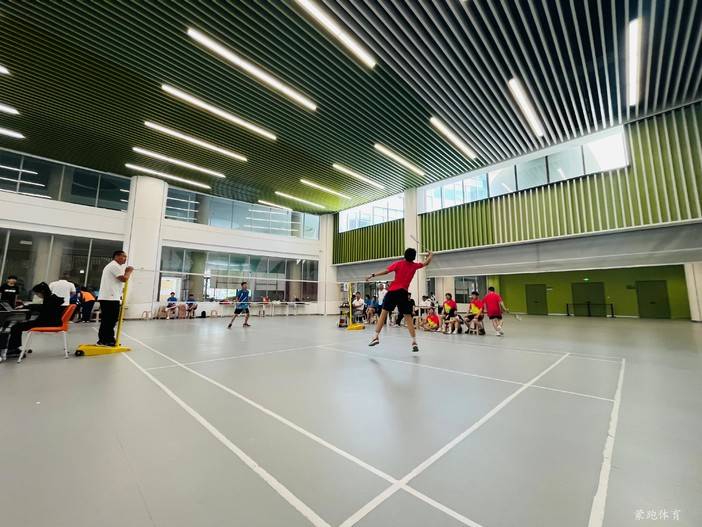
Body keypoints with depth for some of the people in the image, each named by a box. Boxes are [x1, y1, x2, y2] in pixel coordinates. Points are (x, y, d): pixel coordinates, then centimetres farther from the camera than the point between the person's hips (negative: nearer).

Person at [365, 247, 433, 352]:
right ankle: (414, 342, 4)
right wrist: (430, 255, 43)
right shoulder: (415, 266, 7)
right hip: (404, 293, 2)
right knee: (408, 318, 6)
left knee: (383, 313, 4)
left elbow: (385, 271, -2)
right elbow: (426, 262, 23)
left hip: (393, 291, -1)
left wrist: (372, 275, 6)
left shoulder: (399, 263, 1)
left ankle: (376, 337, 1)